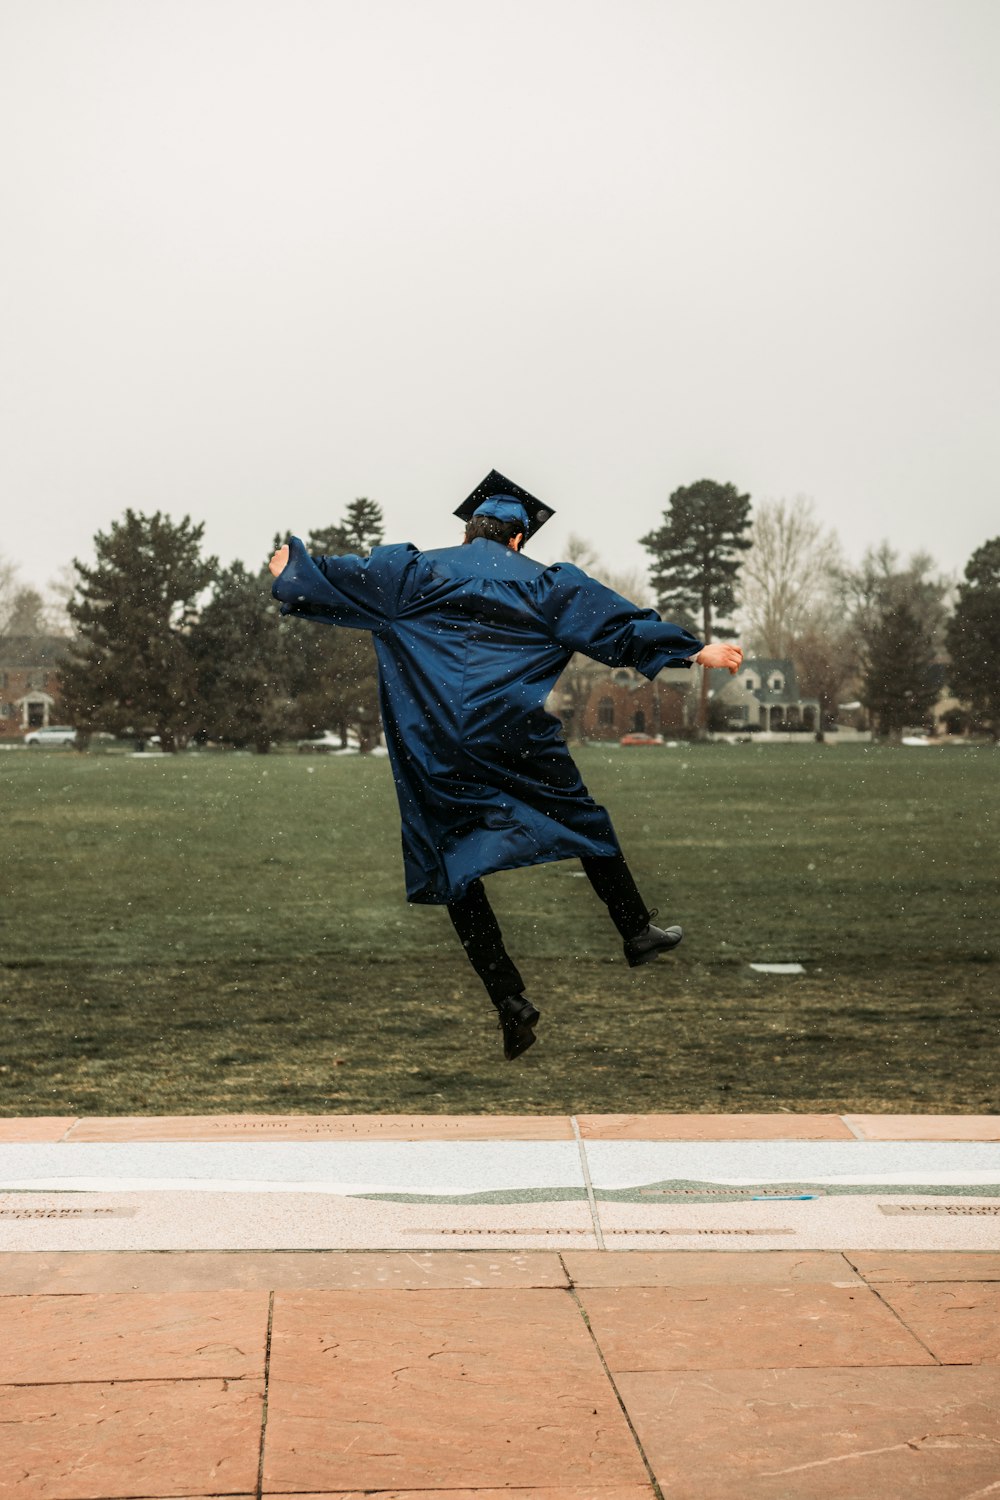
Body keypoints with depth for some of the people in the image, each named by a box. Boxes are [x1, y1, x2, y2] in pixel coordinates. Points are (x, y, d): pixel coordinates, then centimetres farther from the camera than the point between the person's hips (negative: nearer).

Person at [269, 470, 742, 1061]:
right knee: (582, 818, 21)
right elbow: (614, 623, 9)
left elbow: (338, 581, 17)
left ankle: (510, 999, -2)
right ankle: (638, 932, 27)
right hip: (512, 732, -1)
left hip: (433, 747, 1)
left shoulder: (413, 570, 13)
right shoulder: (542, 582, 11)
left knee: (454, 866, 6)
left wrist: (291, 567, 37)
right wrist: (695, 650, 14)